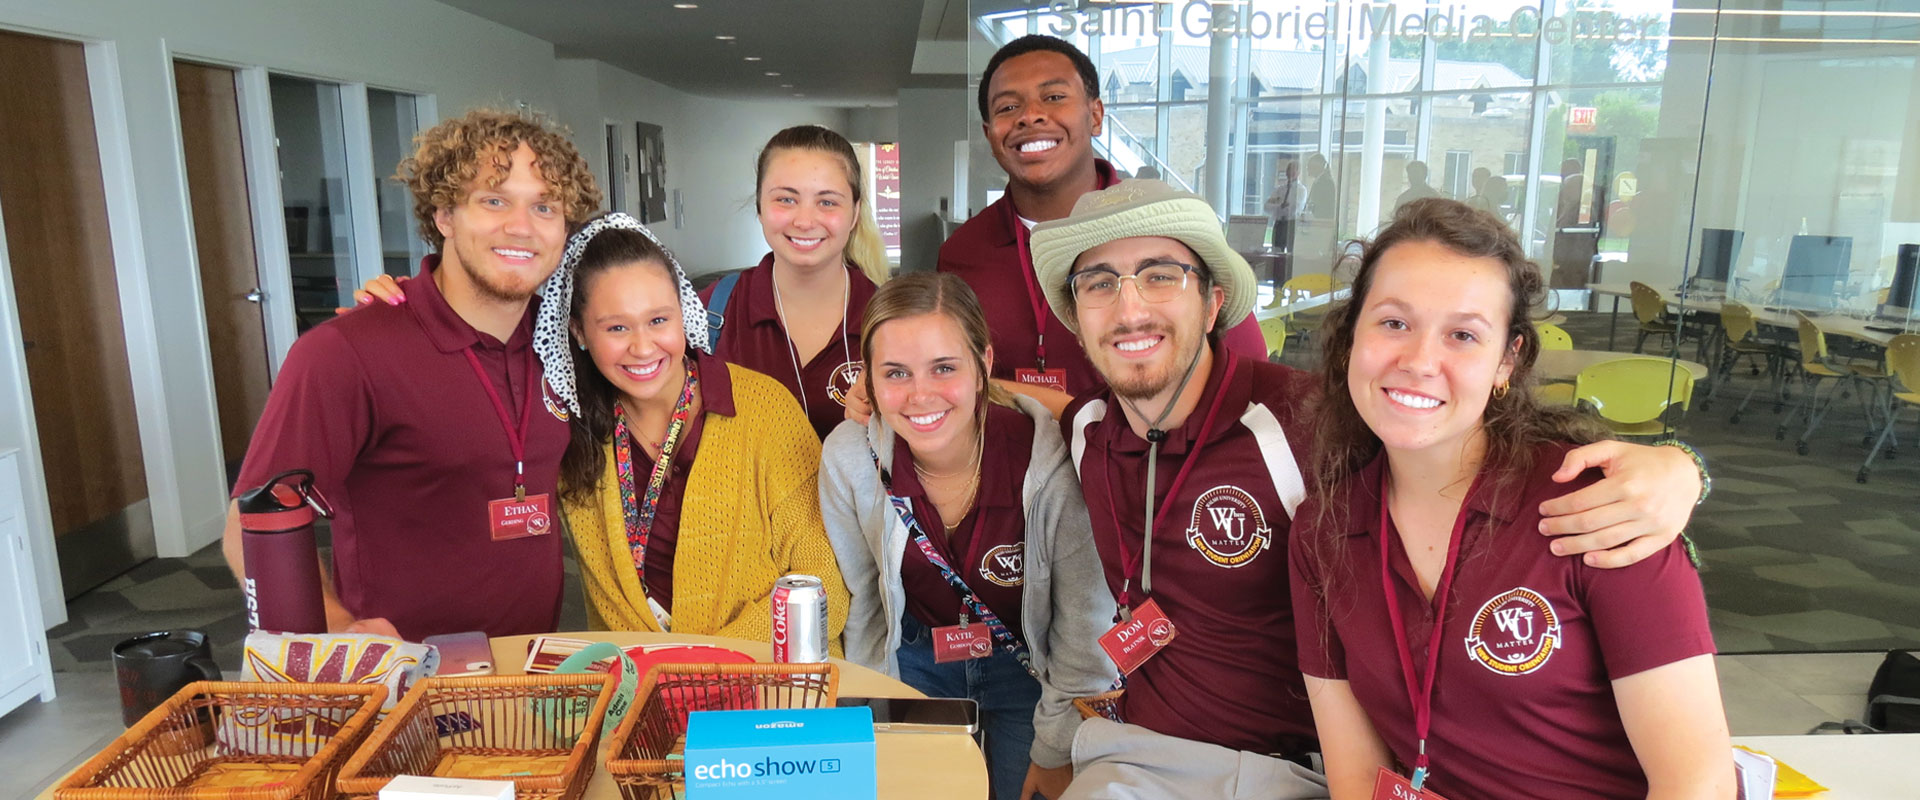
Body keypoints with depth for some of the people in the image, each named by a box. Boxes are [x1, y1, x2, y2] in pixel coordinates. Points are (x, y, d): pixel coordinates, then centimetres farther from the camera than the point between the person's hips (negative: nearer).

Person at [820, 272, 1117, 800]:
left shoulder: (1051, 460, -29)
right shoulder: (849, 458, -20)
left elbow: (1085, 620, -15)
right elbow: (862, 601, -3)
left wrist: (1057, 749, -7)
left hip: (1029, 667, -2)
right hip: (917, 662, 2)